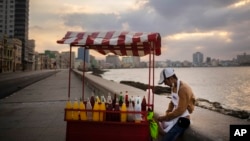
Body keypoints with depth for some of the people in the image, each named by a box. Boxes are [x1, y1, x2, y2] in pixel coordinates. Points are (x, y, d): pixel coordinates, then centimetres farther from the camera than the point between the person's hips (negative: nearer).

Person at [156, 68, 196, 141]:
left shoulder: (183, 89, -21)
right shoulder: (173, 87, 7)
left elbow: (180, 110, -23)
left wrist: (165, 118, -18)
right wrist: (167, 113, 2)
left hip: (182, 119, -9)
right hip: (175, 115, 9)